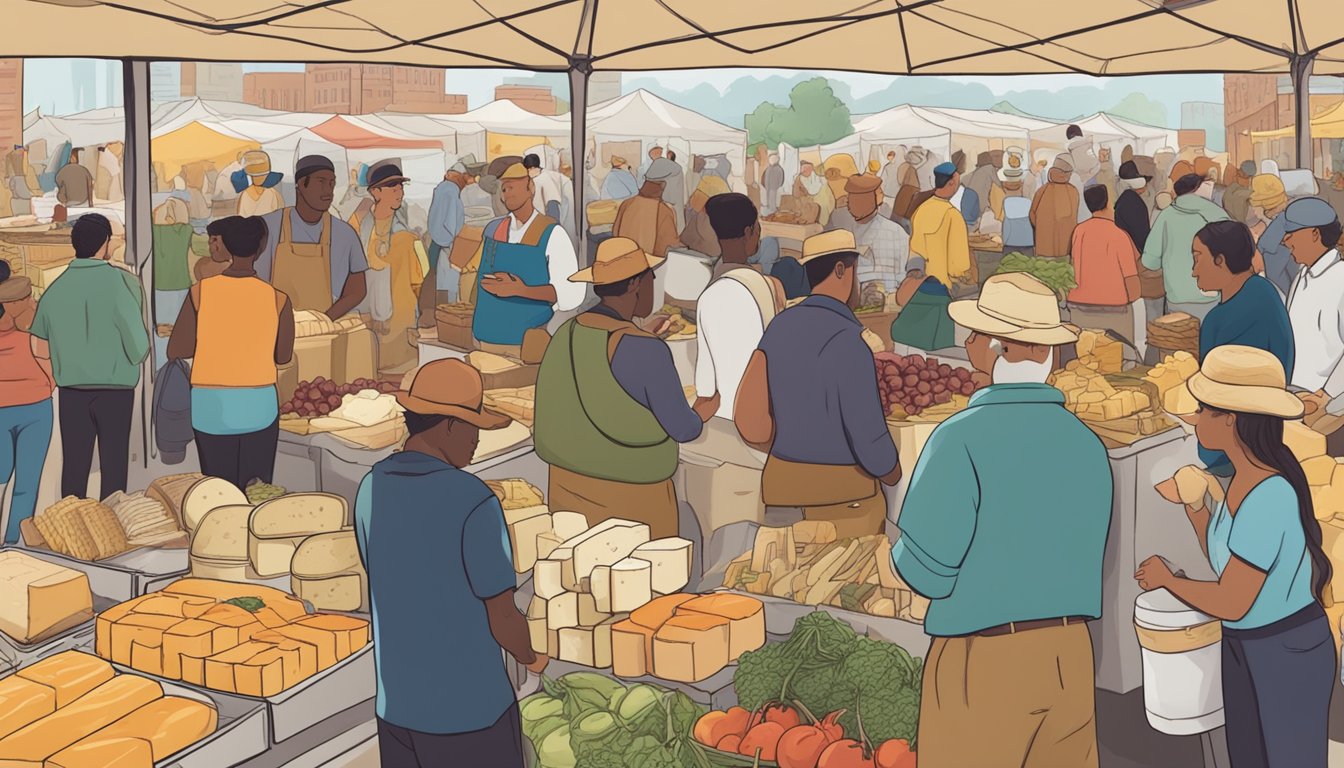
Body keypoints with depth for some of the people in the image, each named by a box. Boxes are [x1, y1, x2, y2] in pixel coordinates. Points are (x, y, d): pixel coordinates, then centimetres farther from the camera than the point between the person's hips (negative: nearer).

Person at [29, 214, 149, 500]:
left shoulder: (56, 288, 2)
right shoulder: (120, 282, -12)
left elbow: (39, 349, 7)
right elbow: (139, 347, -14)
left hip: (71, 391, 4)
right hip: (115, 390, -3)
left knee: (73, 466, 10)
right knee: (113, 467, 6)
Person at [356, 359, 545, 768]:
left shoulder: (371, 488, -1)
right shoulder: (473, 502, -22)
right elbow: (503, 620, -15)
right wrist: (532, 658, 6)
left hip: (395, 705, 6)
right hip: (469, 711, -6)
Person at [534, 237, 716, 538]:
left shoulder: (567, 334, -1)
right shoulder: (645, 349, -22)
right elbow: (682, 429, -16)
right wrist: (702, 414, 9)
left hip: (569, 488, 7)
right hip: (632, 501, -6)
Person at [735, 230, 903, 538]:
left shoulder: (781, 326, 5)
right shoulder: (848, 342, -16)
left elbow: (749, 420, 3)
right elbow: (869, 438, -16)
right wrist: (893, 474, 4)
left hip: (781, 487, 7)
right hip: (843, 496, -7)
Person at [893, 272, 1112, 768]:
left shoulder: (963, 438, -17)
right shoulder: (1087, 442, -2)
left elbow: (927, 570, -16)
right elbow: (1087, 556, 7)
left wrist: (901, 555, 5)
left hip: (984, 659, -5)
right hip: (1071, 654, 5)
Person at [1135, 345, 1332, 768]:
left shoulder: (1267, 499, -29)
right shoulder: (1248, 478, -1)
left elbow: (1231, 603, -26)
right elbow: (1229, 569, 6)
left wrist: (1167, 578, -11)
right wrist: (1192, 502, 5)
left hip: (1288, 654, -9)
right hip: (1245, 648, 9)